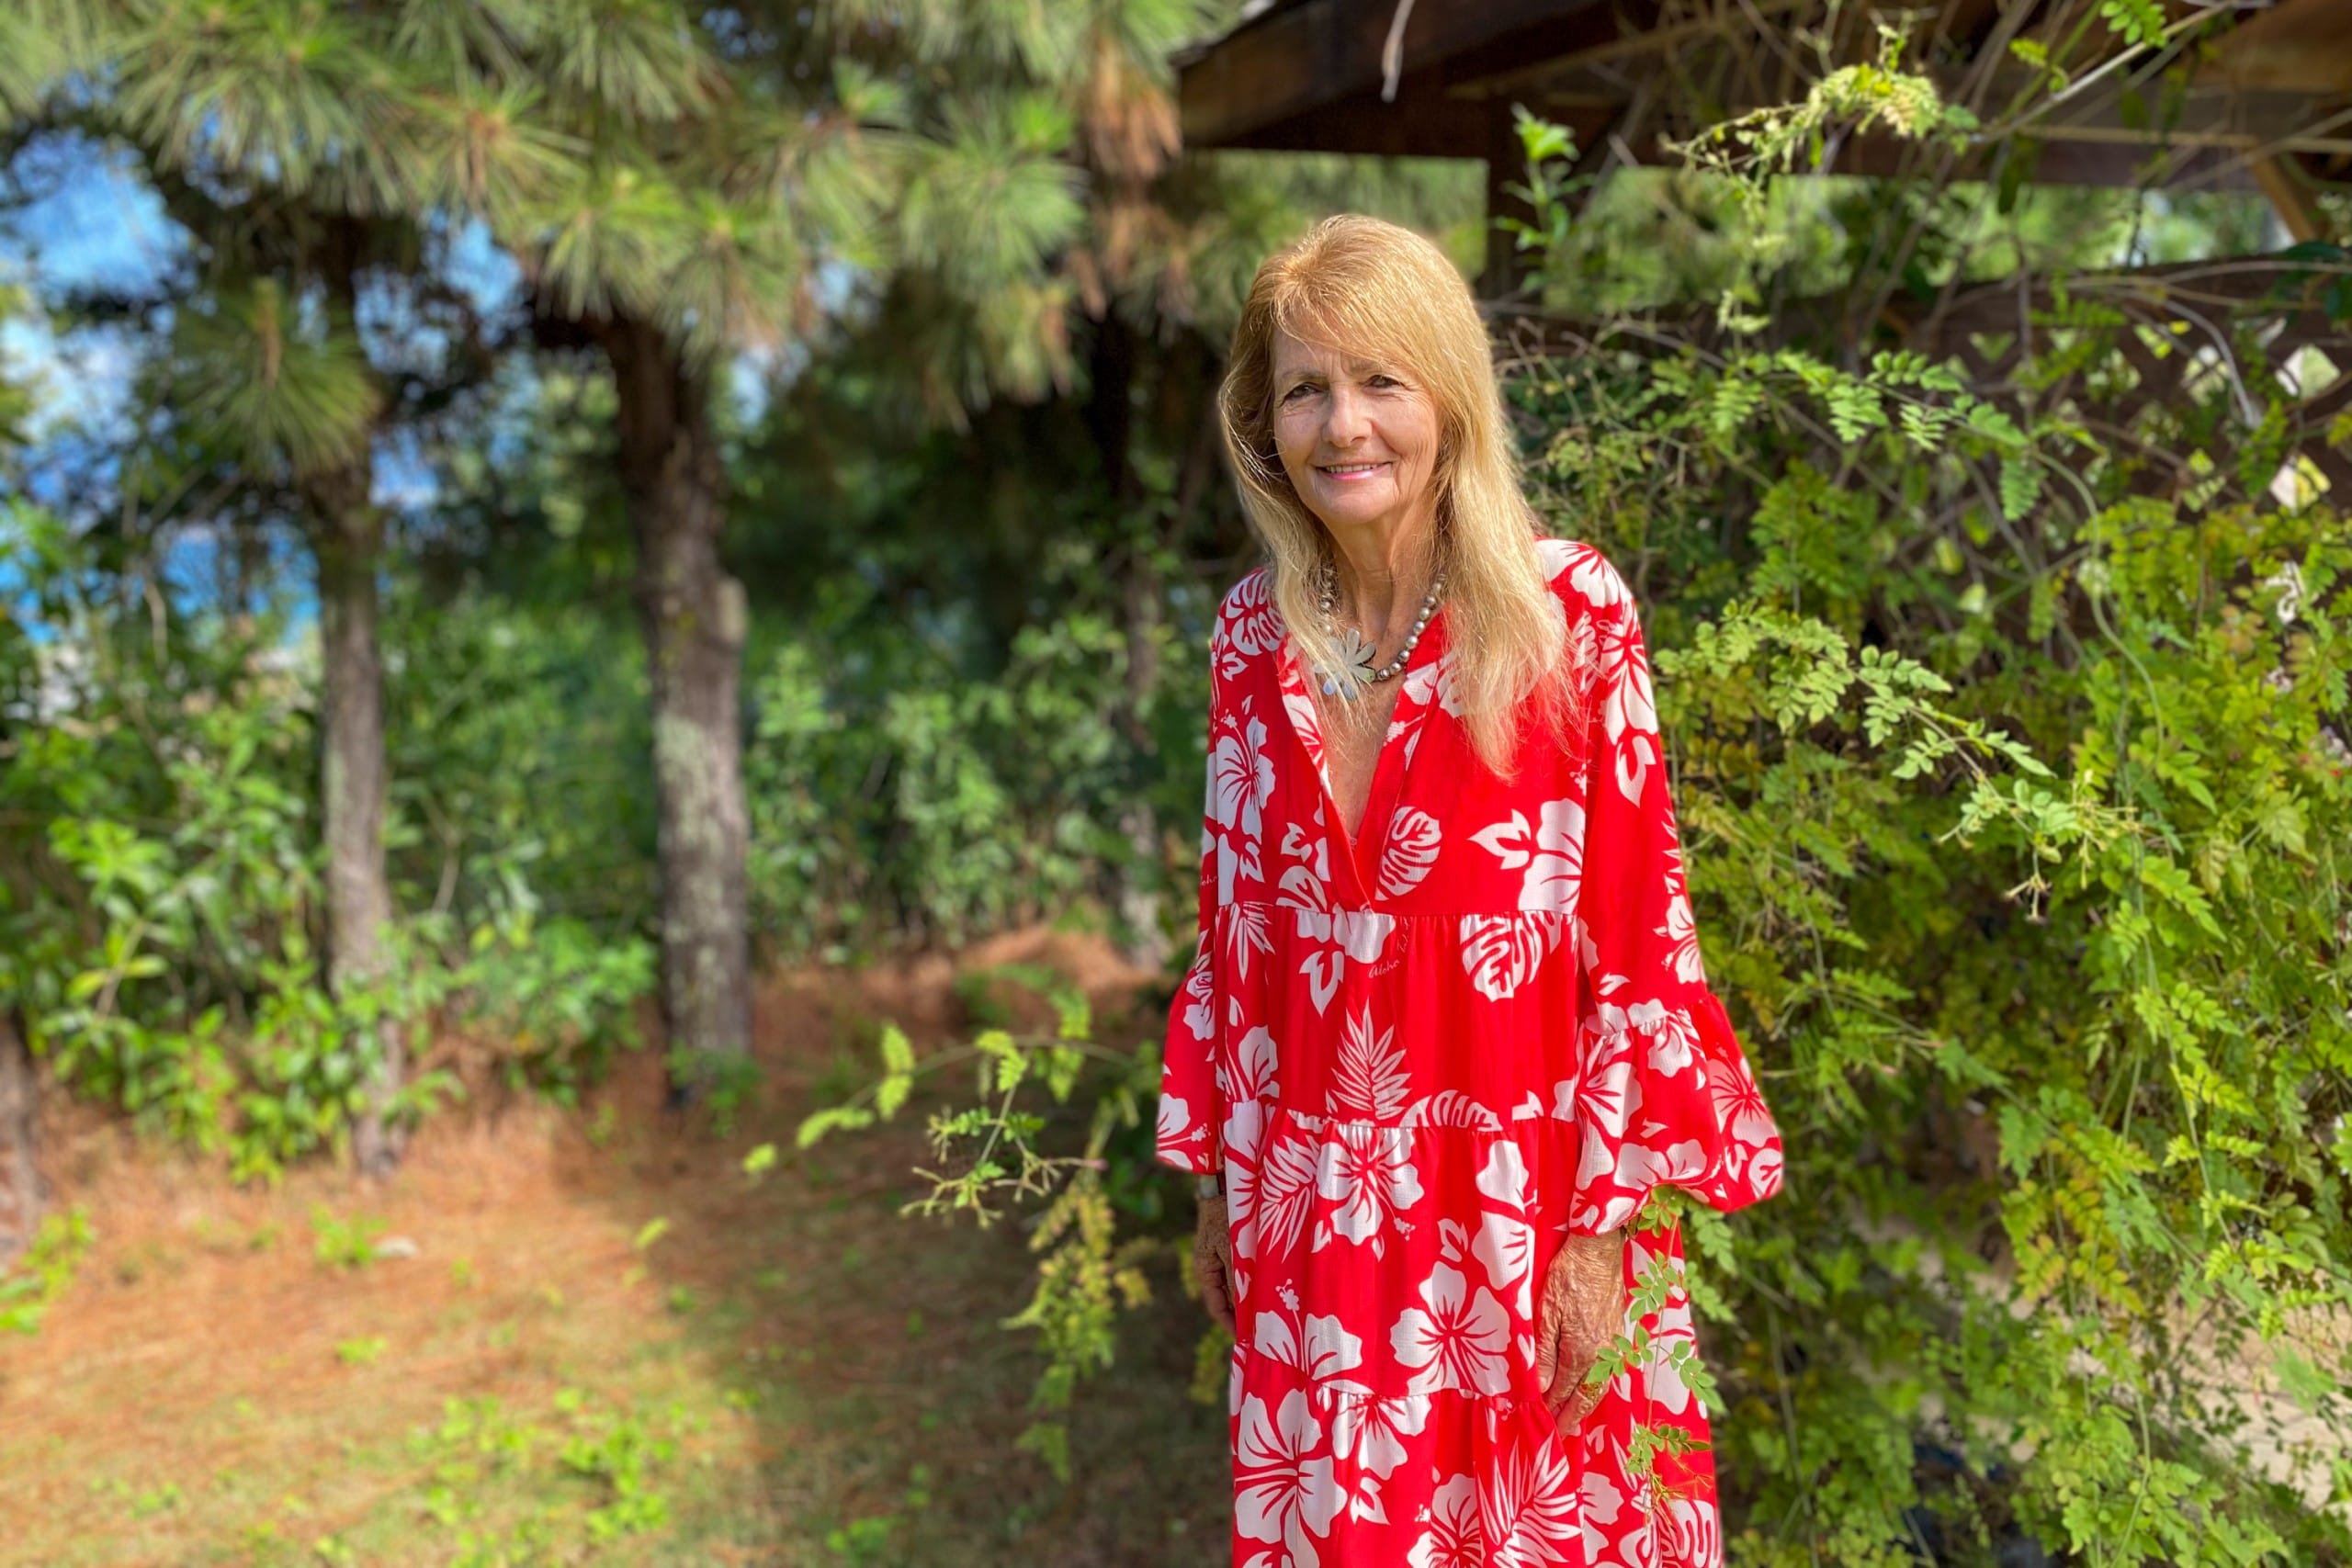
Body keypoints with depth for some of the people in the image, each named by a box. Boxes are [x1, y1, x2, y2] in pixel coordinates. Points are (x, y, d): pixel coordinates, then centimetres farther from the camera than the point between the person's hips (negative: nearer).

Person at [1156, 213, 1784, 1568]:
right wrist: (1217, 1177, 10)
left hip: (1522, 1198, -3)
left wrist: (1603, 1228, -12)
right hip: (1312, 1209, 3)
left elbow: (1641, 932, -11)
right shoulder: (1256, 632, 0)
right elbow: (1233, 923, 7)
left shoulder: (1567, 611, -12)